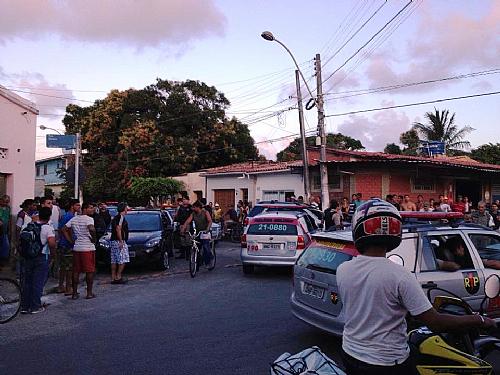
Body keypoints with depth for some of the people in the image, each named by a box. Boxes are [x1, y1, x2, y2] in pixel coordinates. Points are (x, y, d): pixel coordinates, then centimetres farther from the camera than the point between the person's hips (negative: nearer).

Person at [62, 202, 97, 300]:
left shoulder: (74, 219, 11)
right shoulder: (89, 219, -11)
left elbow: (64, 229, 11)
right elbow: (91, 229, -30)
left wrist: (71, 241, 10)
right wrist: (94, 238, -14)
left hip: (76, 248, 6)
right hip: (88, 248, -6)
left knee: (76, 271, 11)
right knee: (90, 271, 3)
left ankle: (74, 293, 15)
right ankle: (89, 293, 8)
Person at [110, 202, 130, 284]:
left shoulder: (115, 217, 18)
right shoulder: (121, 217, -11)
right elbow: (118, 229, -19)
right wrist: (121, 241, -20)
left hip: (113, 241, 10)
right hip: (119, 241, -10)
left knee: (114, 261, 8)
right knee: (123, 260, -5)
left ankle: (113, 278, 10)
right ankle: (118, 277, -5)